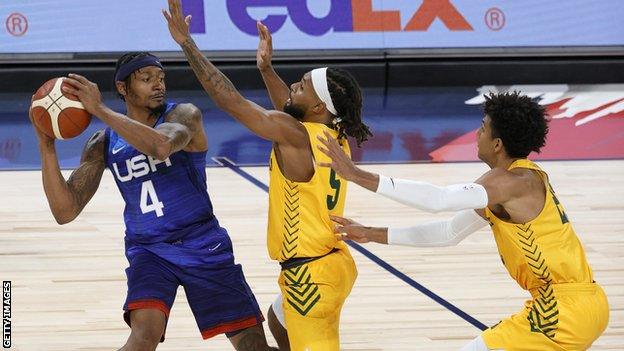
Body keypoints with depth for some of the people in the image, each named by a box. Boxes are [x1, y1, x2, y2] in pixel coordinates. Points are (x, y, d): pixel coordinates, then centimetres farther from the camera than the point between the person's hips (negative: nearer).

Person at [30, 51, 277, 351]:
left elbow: (161, 146, -35)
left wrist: (100, 110, -33)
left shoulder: (184, 115, -9)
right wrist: (46, 146, -16)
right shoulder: (103, 144, 1)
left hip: (203, 245, -1)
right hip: (147, 250, 1)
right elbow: (65, 211, -6)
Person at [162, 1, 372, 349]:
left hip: (312, 274, -10)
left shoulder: (293, 135, -19)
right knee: (279, 321, 34)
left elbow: (229, 98, -17)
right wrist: (267, 68, 30)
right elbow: (292, 110, 28)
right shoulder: (335, 136, 5)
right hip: (334, 264, 10)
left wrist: (187, 43, -12)